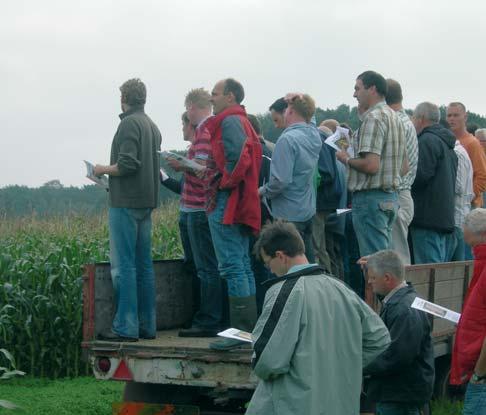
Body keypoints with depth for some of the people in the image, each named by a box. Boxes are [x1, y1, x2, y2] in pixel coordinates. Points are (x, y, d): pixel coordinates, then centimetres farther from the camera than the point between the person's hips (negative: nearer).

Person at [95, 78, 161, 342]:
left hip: (126, 203, -9)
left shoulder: (129, 123, -11)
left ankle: (126, 328, -8)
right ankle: (147, 325, 13)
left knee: (123, 265, -7)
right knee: (144, 265, 10)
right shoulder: (153, 127, 15)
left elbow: (127, 164, -20)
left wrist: (103, 170, -3)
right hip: (146, 202, 9)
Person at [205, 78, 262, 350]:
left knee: (232, 267, -10)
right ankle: (250, 327, 17)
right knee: (243, 266, 12)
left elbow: (238, 160, -24)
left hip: (226, 204, -11)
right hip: (240, 206, 11)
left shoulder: (229, 121, -11)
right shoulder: (242, 121, 20)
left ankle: (241, 331, -11)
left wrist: (224, 185, -13)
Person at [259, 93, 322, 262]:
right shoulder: (314, 135, 3)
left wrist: (263, 191, -7)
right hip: (309, 210, 8)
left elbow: (281, 180, -24)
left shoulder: (288, 139, -20)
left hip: (290, 214, -8)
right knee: (307, 259, 15)